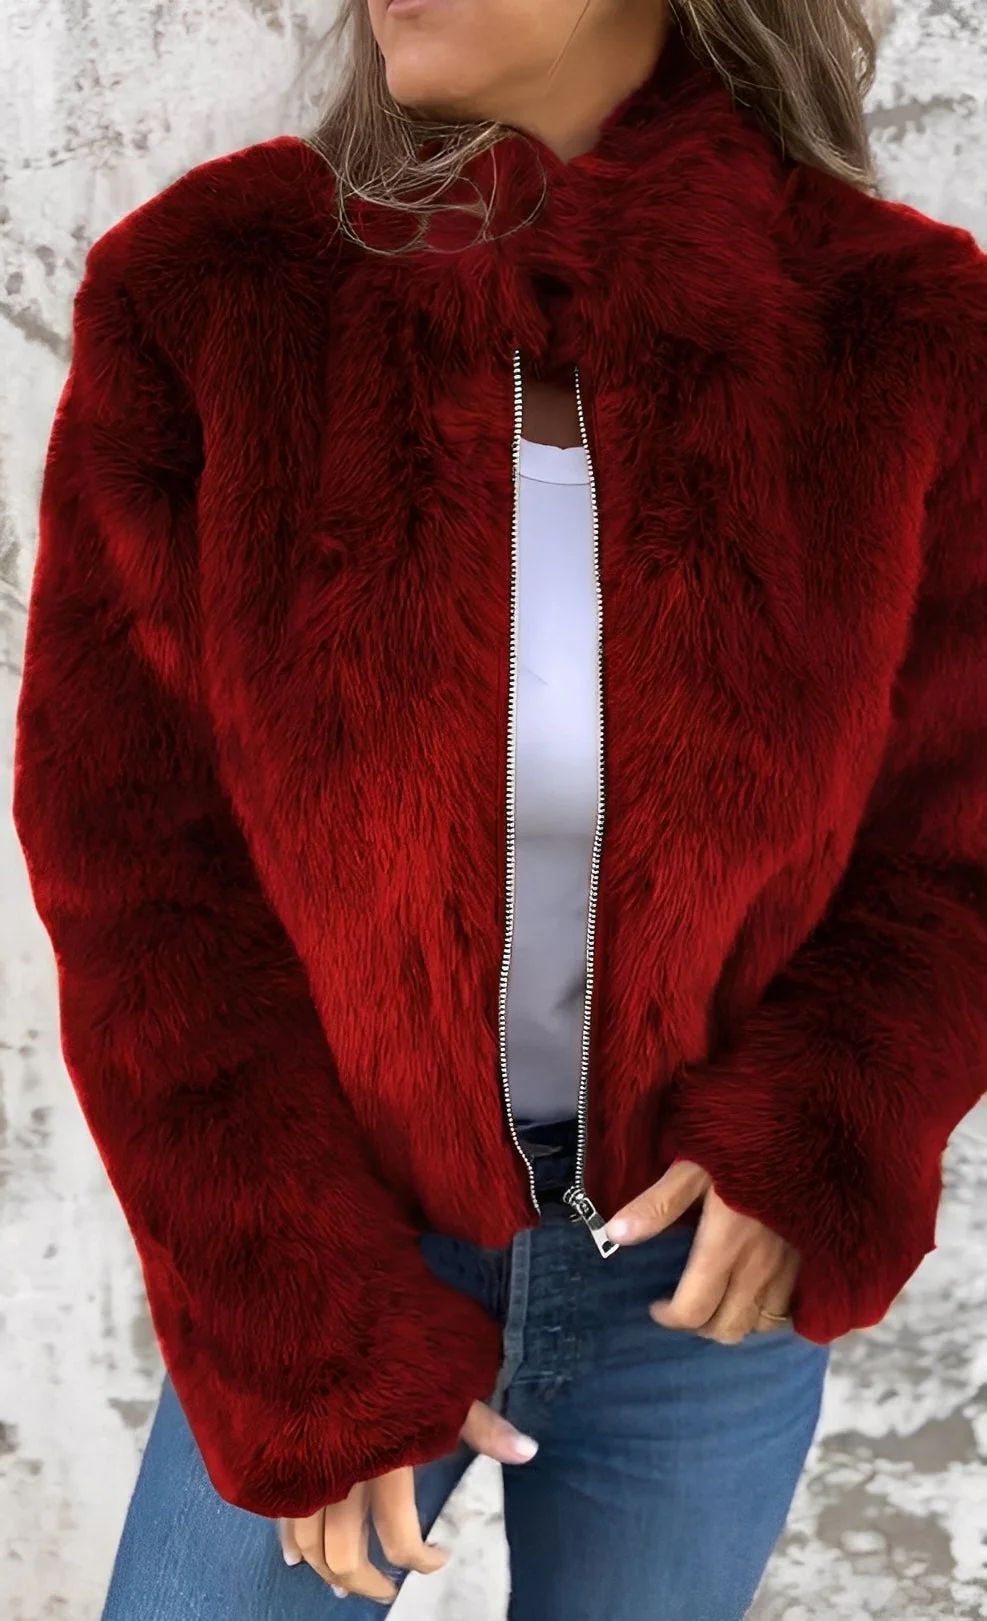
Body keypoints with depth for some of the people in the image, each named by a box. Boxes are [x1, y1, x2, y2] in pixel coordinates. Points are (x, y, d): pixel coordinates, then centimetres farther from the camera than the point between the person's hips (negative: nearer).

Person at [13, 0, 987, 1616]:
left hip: (705, 1251, 1)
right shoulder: (201, 301, -18)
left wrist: (825, 1136, -22)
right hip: (336, 1242, 0)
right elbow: (135, 863, -13)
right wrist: (312, 1338, -14)